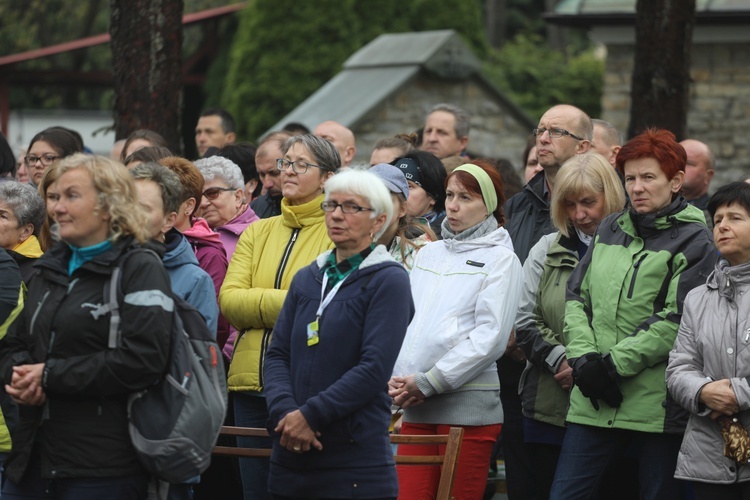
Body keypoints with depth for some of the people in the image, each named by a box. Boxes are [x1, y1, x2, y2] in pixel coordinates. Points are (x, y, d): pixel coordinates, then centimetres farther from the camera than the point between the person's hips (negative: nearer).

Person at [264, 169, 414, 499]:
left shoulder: (388, 280, -3)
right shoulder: (307, 279, 14)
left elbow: (374, 368, -13)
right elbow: (277, 355, 8)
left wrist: (310, 415, -17)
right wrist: (285, 412, -11)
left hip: (356, 455, -5)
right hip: (292, 454, 5)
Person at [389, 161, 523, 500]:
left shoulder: (500, 259, 1)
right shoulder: (428, 254, 19)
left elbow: (490, 336, -9)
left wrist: (428, 382, -12)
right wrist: (395, 378, -1)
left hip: (467, 405, -5)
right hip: (416, 408, 5)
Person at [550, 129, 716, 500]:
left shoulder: (693, 241, -3)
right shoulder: (610, 230, 15)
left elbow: (677, 321, -11)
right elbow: (576, 296, 11)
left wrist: (614, 364, -14)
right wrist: (583, 358, -6)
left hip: (658, 407, -5)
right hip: (593, 403, 5)